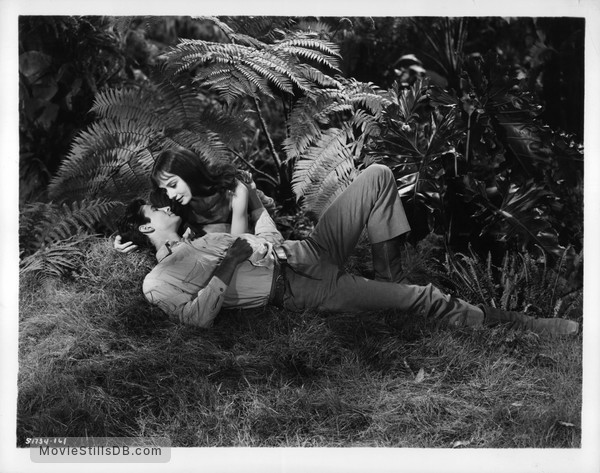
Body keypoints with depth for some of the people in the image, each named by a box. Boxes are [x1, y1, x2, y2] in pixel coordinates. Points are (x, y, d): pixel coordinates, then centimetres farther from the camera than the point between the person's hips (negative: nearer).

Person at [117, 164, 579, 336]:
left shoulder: (207, 237, 25)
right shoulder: (158, 282, 2)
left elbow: (259, 219, 24)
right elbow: (198, 317, -17)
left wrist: (269, 242, 0)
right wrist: (229, 264, -15)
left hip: (308, 250, 8)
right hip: (301, 291, -8)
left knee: (378, 176, -3)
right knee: (424, 297, -15)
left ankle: (386, 272, 2)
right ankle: (514, 324, 1)